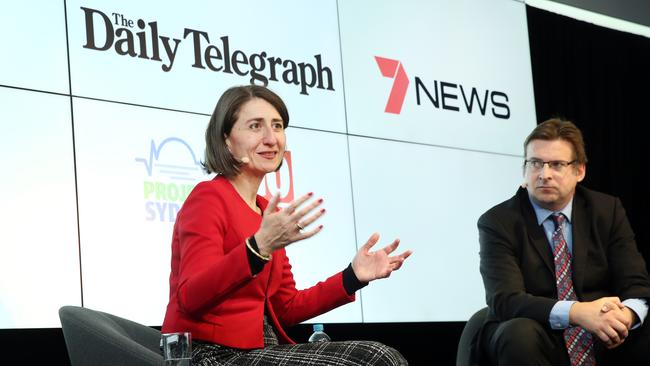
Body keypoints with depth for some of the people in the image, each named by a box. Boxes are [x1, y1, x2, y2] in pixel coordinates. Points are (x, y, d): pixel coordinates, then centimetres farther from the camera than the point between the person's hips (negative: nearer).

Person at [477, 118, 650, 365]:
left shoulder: (608, 210, 6)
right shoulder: (498, 222, -5)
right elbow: (505, 300, -19)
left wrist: (625, 315, -26)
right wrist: (577, 312, -35)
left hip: (603, 340, 3)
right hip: (539, 344, -3)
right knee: (520, 333, -36)